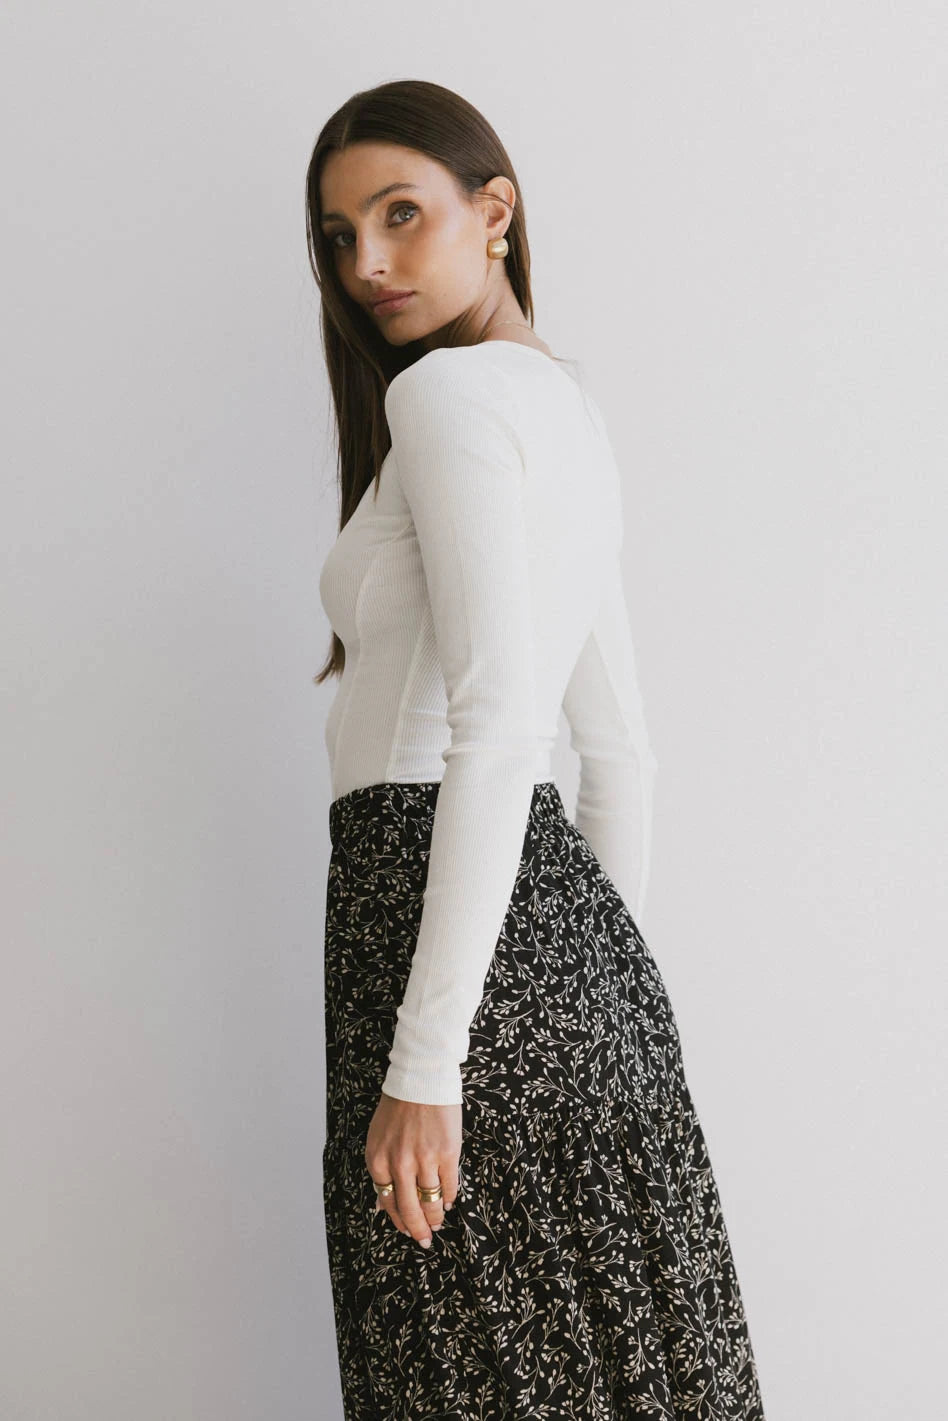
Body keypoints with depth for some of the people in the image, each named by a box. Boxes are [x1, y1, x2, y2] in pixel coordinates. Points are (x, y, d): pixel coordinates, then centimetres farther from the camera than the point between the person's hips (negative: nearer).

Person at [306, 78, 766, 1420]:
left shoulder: (452, 391, -9)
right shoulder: (569, 408, 19)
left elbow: (497, 730, -20)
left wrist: (422, 1060, -21)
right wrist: (605, 986, 25)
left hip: (460, 914, -9)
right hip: (568, 914, 9)